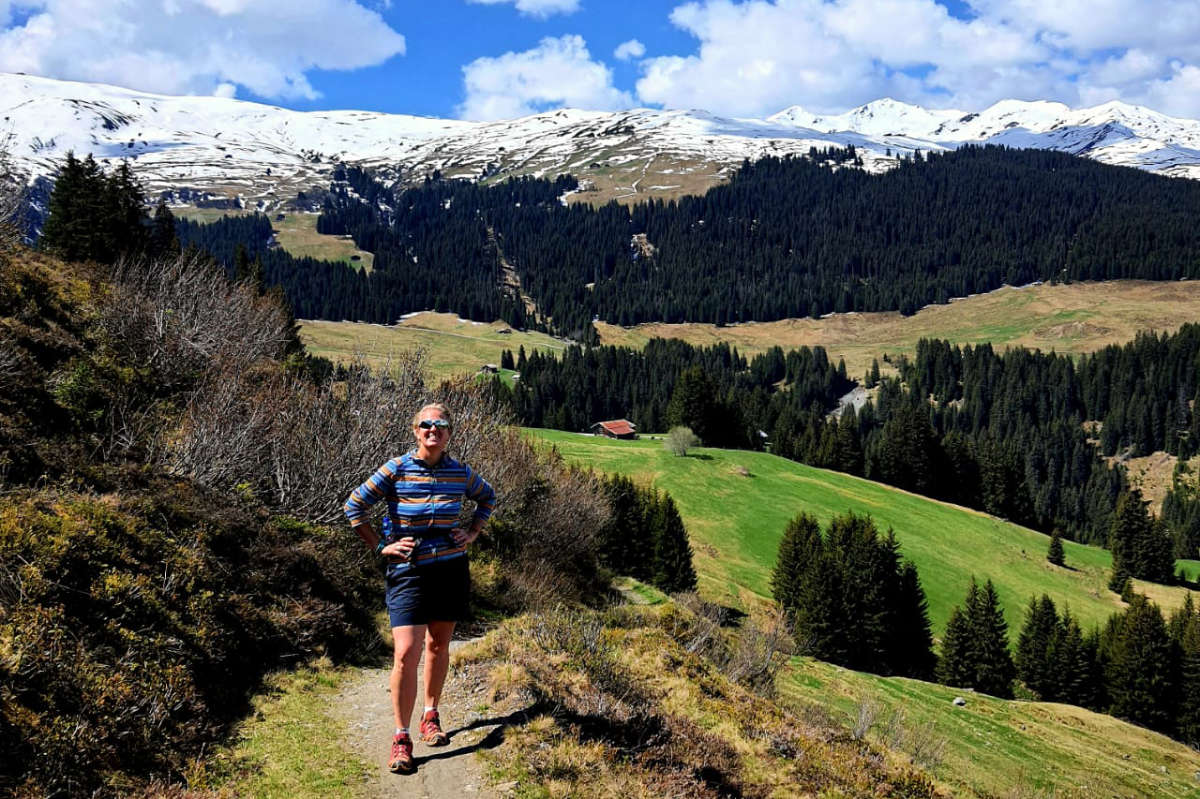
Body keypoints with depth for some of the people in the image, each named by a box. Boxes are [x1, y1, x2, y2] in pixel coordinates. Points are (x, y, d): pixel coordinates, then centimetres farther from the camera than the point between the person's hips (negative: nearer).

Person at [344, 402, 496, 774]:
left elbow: (487, 497, 22)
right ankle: (401, 738, -1)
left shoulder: (460, 472, 2)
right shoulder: (397, 469, -8)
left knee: (439, 645, 15)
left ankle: (431, 715, 35)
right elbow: (354, 506, -3)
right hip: (409, 571, -4)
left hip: (451, 568, 4)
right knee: (406, 653, -11)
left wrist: (472, 533, 11)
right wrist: (380, 547, -6)